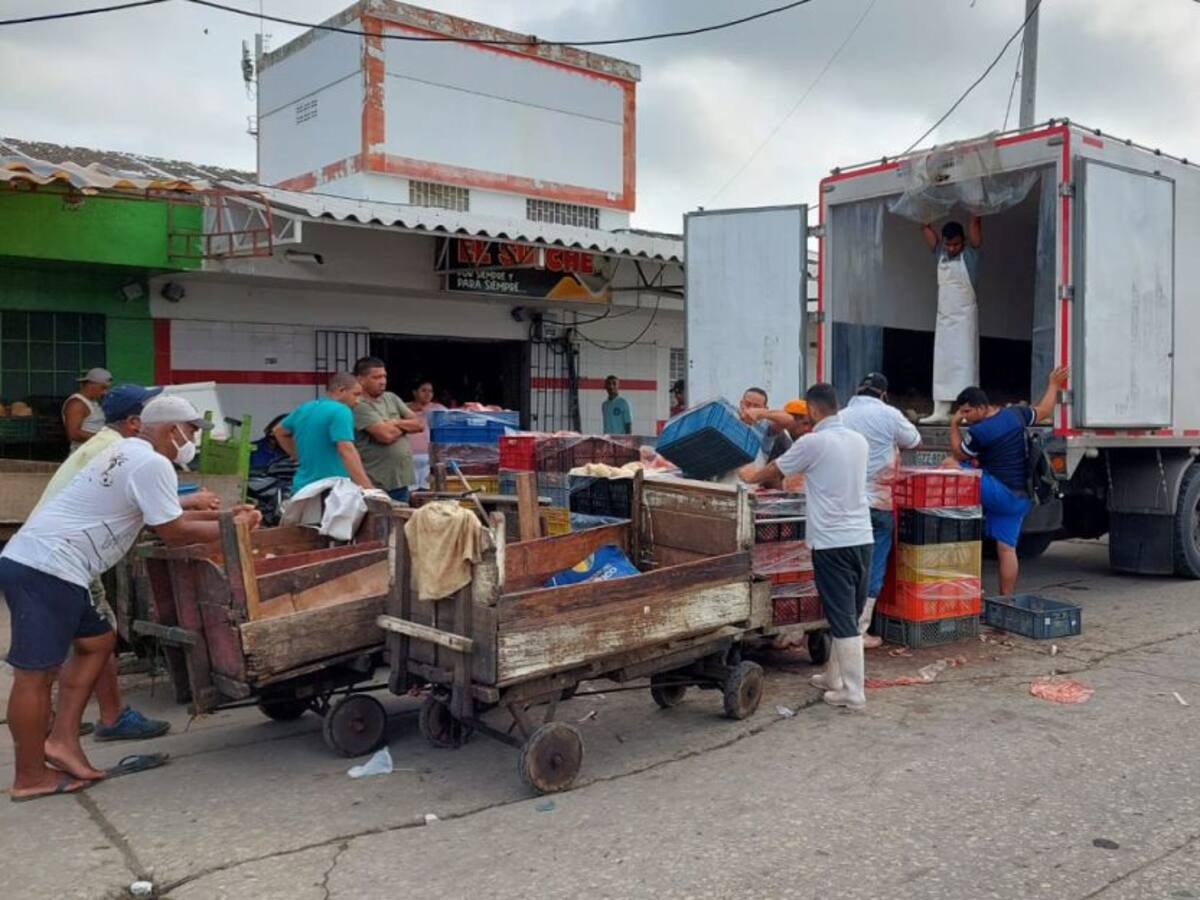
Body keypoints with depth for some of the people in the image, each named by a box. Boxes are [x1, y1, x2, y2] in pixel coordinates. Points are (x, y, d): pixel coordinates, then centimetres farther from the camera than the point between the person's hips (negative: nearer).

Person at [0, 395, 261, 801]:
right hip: (47, 569, -11)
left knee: (96, 641, 19)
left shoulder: (127, 453, 19)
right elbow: (174, 533, -9)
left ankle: (62, 738, 16)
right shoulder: (153, 464, -12)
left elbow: (164, 517, 26)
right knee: (36, 672, -1)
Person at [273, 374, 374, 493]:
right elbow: (347, 451, -26)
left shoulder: (304, 409, 13)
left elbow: (279, 431, 30)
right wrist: (367, 488, -31)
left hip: (303, 487, 9)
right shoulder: (340, 411, -13)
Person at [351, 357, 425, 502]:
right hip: (376, 484, -7)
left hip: (401, 480, 7)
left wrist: (397, 423, -8)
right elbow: (386, 435, -20)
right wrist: (406, 427, 0)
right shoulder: (359, 406, -11)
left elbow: (420, 425, 9)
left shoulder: (391, 398, 12)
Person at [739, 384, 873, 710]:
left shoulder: (813, 443, -10)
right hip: (862, 538, 7)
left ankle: (853, 693, 1)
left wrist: (750, 476, 25)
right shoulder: (859, 441, 9)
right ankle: (835, 677, 28)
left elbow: (772, 472, 3)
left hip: (832, 542, -7)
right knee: (849, 615, 15)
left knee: (843, 618, -2)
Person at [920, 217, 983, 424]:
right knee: (941, 364, 5)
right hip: (943, 317, 5)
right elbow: (926, 228, 12)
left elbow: (975, 224, -10)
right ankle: (940, 411, 9)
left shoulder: (970, 254, -2)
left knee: (964, 362, -8)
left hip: (965, 316, -5)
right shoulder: (940, 254, 10)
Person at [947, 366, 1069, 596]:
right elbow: (1044, 411, 23)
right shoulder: (1015, 414, 5)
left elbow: (958, 455, 0)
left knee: (949, 465, -9)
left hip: (999, 493, -8)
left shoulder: (979, 431, -15)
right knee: (1007, 549, 10)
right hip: (1021, 498, 8)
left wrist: (954, 426, 6)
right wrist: (1053, 385, 36)